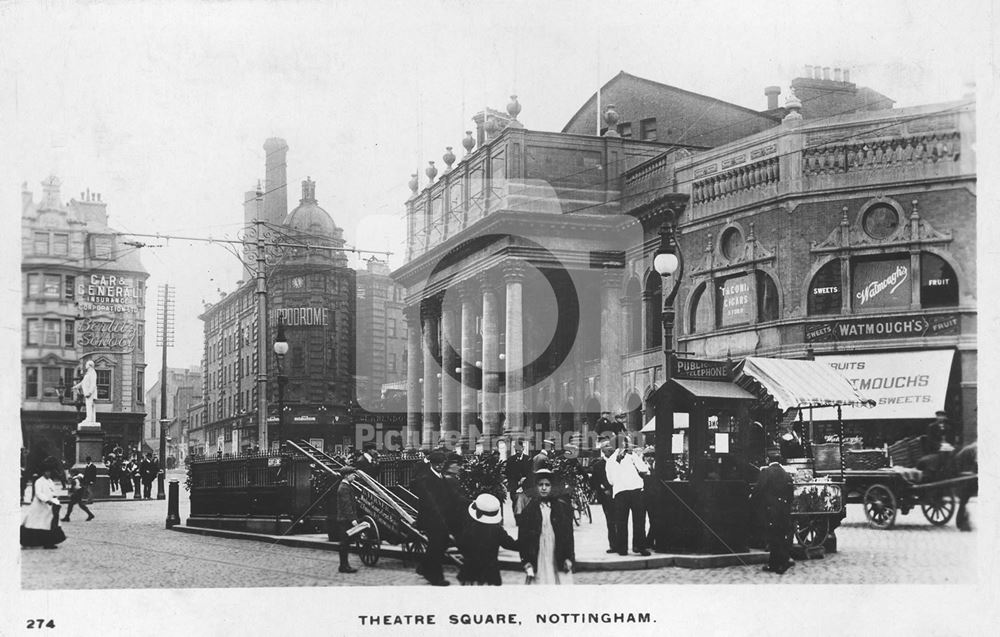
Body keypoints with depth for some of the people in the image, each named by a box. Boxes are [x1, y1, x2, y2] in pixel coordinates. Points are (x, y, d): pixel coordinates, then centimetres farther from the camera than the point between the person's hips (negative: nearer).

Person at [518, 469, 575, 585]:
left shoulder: (563, 508, 5)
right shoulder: (529, 511, 3)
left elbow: (569, 535, 4)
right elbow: (522, 538, 2)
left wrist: (569, 558, -2)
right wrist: (526, 561, -4)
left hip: (559, 562, 1)